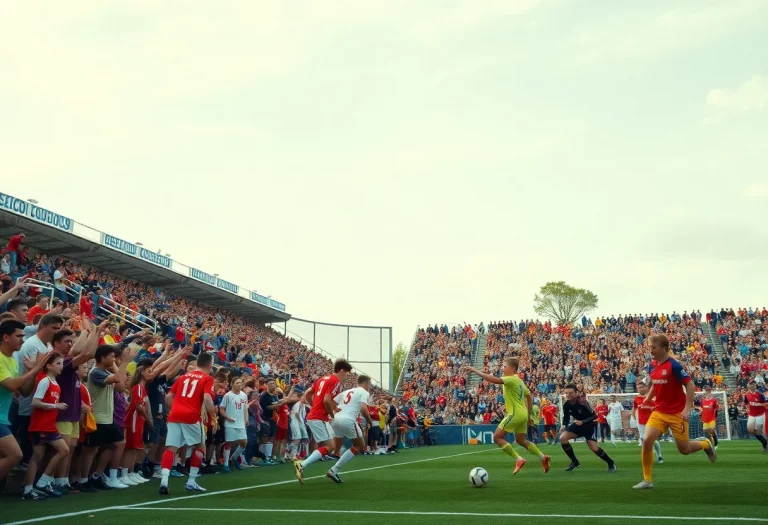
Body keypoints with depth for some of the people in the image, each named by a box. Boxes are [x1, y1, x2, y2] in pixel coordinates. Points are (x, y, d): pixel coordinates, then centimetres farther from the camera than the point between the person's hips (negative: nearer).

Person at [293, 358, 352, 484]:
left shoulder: (324, 378, 17)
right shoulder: (336, 381, -10)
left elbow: (307, 393, 20)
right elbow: (327, 400, -22)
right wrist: (333, 415, -8)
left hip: (313, 416, 10)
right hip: (319, 418, -10)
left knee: (322, 445, 16)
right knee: (330, 446, -8)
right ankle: (302, 464, -18)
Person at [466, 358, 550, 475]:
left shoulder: (511, 379, -14)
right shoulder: (519, 381, 15)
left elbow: (494, 380, -30)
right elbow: (529, 396, 23)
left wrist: (475, 371, -28)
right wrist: (528, 416, 27)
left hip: (515, 414, -10)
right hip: (522, 414, 10)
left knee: (497, 437, -6)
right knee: (521, 441, 22)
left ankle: (518, 459, -9)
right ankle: (542, 457, 18)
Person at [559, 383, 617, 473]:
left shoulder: (583, 402, -29)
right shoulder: (566, 405, -14)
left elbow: (595, 416, -22)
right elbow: (566, 417, 1)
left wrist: (582, 422, -32)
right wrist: (564, 425, -19)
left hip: (588, 425, -5)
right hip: (577, 424, 5)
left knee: (594, 448, -15)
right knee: (562, 438, -16)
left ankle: (611, 463, 13)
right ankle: (575, 462, 0)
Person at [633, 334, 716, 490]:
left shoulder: (674, 366, -18)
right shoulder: (652, 366, 3)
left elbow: (690, 386, -18)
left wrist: (687, 409, -23)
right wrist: (647, 399, 15)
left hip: (677, 413, -5)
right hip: (659, 412, 6)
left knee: (684, 449, 4)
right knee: (646, 441, -12)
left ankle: (705, 444, 38)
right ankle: (647, 479, -1)